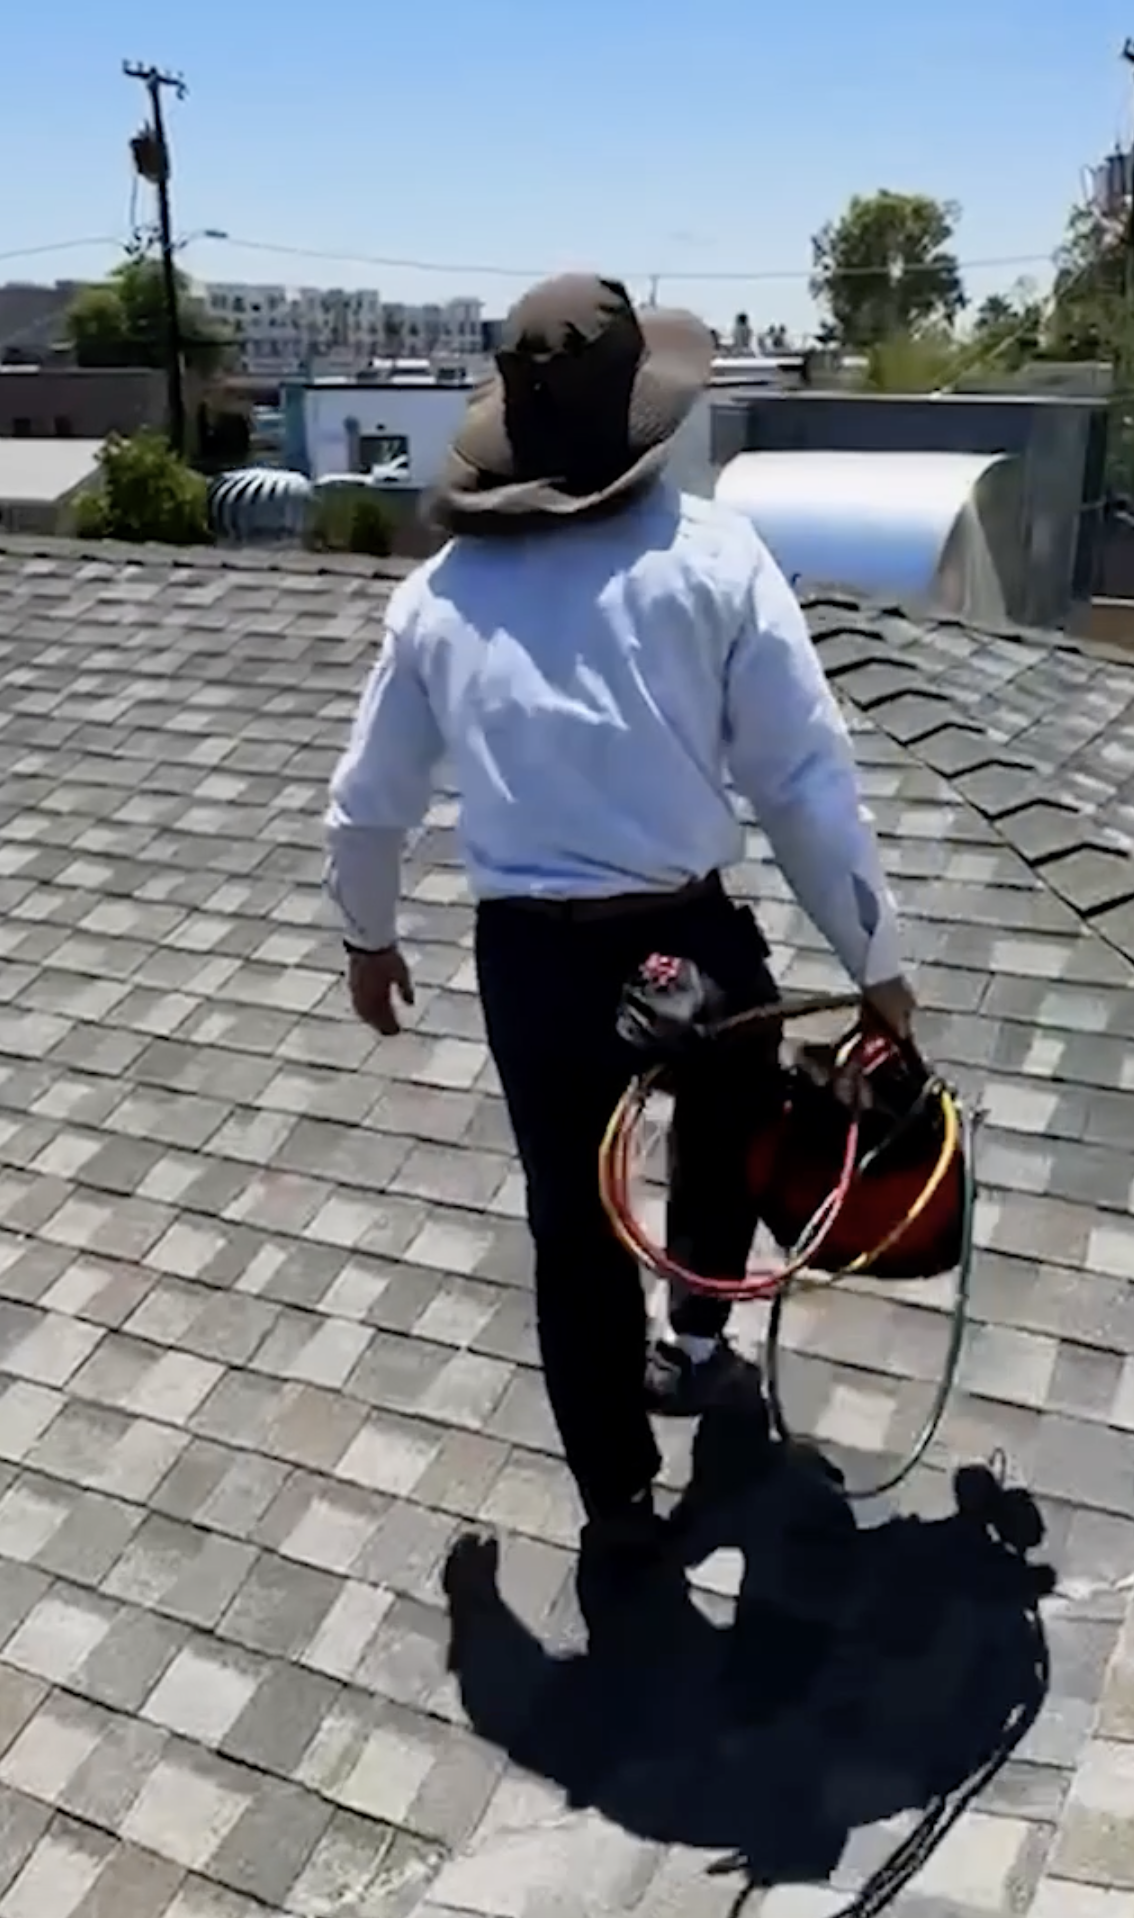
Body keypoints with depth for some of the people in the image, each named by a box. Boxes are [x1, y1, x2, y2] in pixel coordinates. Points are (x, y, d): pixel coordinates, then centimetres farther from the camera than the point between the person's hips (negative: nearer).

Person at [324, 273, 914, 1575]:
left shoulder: (442, 589, 3)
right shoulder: (711, 555, -6)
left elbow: (365, 807, 9)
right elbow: (807, 779, -8)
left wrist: (368, 938, 27)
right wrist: (875, 960, 2)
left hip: (528, 954, 2)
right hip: (688, 936, -2)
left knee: (572, 1228, 19)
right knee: (729, 1112, 33)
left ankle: (617, 1500, 35)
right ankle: (695, 1339, 39)